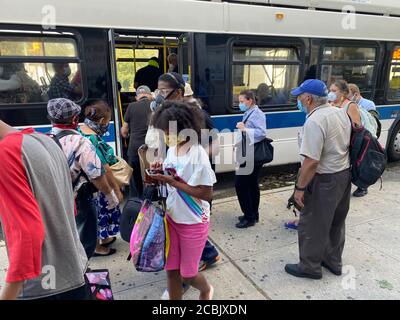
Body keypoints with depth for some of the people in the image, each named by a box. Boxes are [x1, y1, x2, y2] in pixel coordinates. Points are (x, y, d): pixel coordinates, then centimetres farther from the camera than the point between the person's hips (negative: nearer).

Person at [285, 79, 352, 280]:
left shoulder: (314, 121, -23)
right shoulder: (341, 113, 5)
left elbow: (311, 161, -27)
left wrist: (300, 188, -19)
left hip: (325, 180, -9)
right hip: (345, 173, 9)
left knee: (312, 225, 7)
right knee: (336, 222, 21)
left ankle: (310, 267, 22)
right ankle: (333, 261, 38)